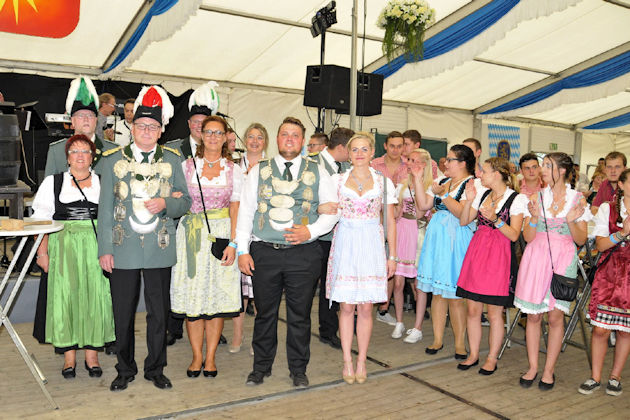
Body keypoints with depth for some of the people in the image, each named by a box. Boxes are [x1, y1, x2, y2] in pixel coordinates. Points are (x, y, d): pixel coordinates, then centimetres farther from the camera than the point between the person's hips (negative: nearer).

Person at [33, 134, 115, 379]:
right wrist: (42, 250, -2)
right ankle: (69, 356, 11)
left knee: (95, 297, -1)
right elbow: (42, 219, 8)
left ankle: (92, 354, 11)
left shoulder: (103, 183, 11)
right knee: (65, 297, -1)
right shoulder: (53, 182, 10)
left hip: (96, 249, 0)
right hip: (63, 248, 0)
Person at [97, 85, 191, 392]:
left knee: (159, 313, 8)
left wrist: (165, 203, -14)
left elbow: (185, 202, 8)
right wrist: (104, 249, -2)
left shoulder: (172, 159, 7)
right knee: (123, 314, 8)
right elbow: (105, 208, 3)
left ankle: (155, 369, 25)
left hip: (160, 250, 1)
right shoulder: (114, 159, 5)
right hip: (124, 250, 0)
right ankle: (125, 370, 27)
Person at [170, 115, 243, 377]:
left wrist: (233, 243, -7)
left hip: (223, 235, 0)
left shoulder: (234, 170, 6)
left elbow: (235, 209, 2)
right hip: (192, 235, 0)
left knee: (218, 296, 1)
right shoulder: (187, 166, 7)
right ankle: (197, 356, 15)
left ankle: (210, 357, 14)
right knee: (192, 294, 1)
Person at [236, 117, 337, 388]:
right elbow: (245, 211, 6)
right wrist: (242, 250, -1)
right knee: (265, 312, 9)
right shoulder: (258, 171, 8)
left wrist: (311, 231, -9)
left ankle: (298, 370, 24)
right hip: (264, 252, 1)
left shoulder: (317, 173, 7)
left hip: (303, 253, 0)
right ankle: (261, 367, 27)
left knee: (300, 314, 8)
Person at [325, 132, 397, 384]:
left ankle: (361, 362, 15)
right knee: (346, 306, 2)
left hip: (371, 246, 0)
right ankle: (347, 361, 13)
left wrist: (392, 255, 5)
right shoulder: (337, 180, 6)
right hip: (345, 245, 0)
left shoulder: (383, 182, 7)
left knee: (365, 307, 2)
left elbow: (390, 221, 8)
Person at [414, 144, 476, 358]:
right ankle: (437, 340, 21)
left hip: (456, 241, -6)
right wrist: (417, 178, 3)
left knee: (455, 296, -1)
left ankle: (460, 343, 14)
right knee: (437, 292, 10)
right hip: (437, 238, 6)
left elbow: (463, 213, -20)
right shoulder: (442, 181, 13)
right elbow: (423, 205, 7)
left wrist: (442, 194, -14)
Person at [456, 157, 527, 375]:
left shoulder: (517, 199, -4)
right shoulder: (482, 194, 10)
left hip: (499, 257, -5)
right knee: (472, 309, 8)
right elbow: (463, 221, 11)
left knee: (494, 313, 2)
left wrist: (496, 220, -21)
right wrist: (469, 200, -1)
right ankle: (473, 355, 23)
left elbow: (514, 235, -8)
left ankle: (492, 359, 18)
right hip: (476, 252, 5)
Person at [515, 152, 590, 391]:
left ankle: (549, 371, 15)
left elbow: (581, 240, 3)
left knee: (556, 315, 1)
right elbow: (528, 237, 3)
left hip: (562, 259, -1)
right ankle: (532, 367, 18)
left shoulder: (577, 199, 2)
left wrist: (572, 220, -14)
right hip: (536, 257, 1)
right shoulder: (536, 197, 5)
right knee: (533, 315, 4)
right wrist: (534, 216, -14)